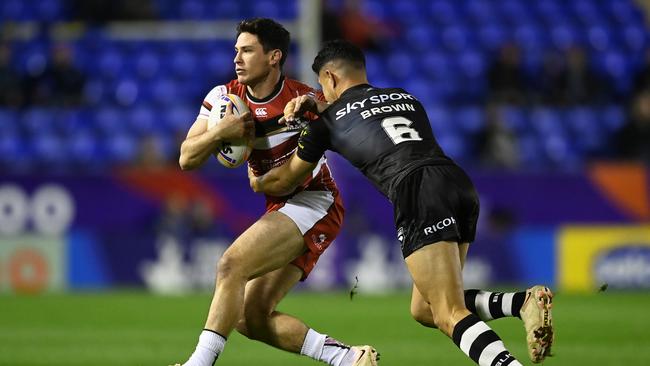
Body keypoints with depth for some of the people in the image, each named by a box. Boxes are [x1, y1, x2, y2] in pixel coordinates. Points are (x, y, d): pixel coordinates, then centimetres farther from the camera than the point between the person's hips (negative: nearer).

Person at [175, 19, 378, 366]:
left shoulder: (304, 100, -13)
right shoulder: (224, 97, 1)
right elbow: (186, 160, -2)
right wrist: (219, 132, -22)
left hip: (314, 203, -8)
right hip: (281, 208, 8)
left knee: (232, 265, -24)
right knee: (249, 317, 0)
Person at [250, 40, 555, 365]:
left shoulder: (328, 122, 16)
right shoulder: (404, 97, 30)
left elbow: (285, 181, 30)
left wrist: (257, 182, 52)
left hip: (418, 194, -6)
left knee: (450, 315, -12)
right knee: (424, 310, 14)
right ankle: (524, 302, -6)